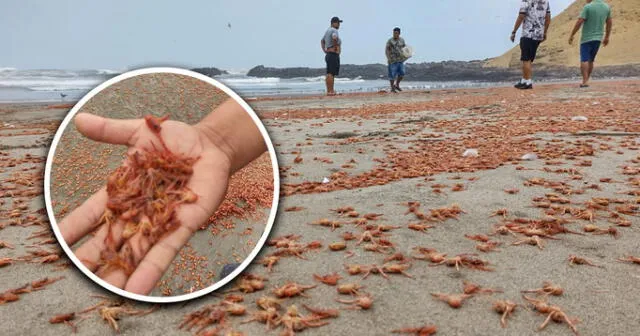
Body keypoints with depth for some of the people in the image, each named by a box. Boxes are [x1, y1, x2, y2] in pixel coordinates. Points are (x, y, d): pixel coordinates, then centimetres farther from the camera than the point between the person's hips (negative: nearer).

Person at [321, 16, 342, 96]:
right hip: (334, 55, -10)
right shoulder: (334, 30, -11)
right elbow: (334, 38, -34)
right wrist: (336, 46, -18)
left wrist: (324, 50, 20)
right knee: (331, 74, -11)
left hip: (328, 55, 10)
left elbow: (322, 41, 31)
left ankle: (328, 91, 13)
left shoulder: (328, 30, 19)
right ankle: (330, 91, -13)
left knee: (329, 74, 10)